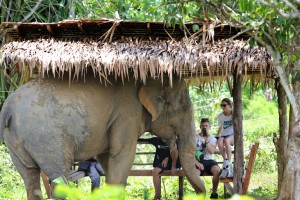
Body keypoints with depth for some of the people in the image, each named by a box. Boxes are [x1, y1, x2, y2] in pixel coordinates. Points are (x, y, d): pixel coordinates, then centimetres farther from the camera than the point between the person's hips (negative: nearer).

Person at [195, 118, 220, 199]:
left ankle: (214, 193, -17)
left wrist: (207, 139, -14)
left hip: (208, 160, 1)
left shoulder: (212, 138, 11)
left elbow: (212, 151, -7)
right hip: (197, 161, -1)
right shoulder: (195, 138, 6)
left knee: (217, 170, -32)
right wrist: (197, 163, -18)